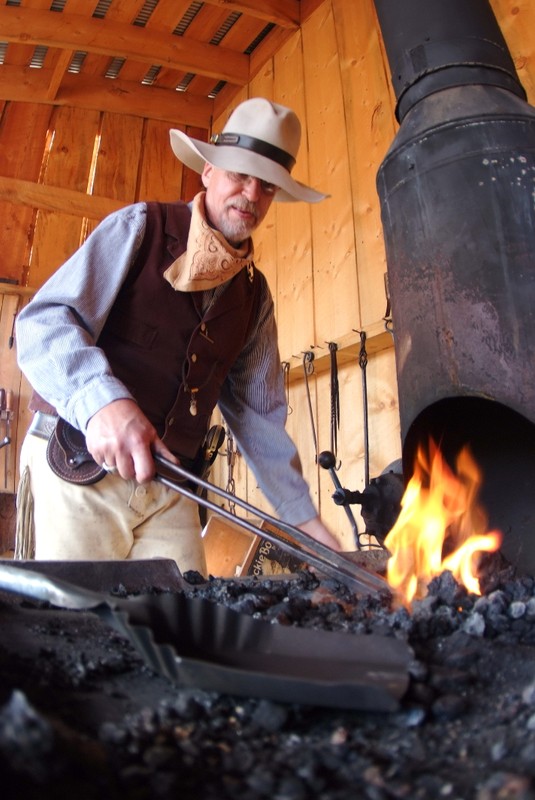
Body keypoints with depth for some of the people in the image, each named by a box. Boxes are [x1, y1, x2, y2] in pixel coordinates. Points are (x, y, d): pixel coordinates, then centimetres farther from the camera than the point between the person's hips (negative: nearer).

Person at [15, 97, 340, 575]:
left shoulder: (254, 294, 13)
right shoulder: (140, 228, -2)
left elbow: (260, 414, 15)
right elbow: (42, 323, -12)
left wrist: (305, 518, 11)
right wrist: (102, 401, -31)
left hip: (170, 490, 5)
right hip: (81, 465, -4)